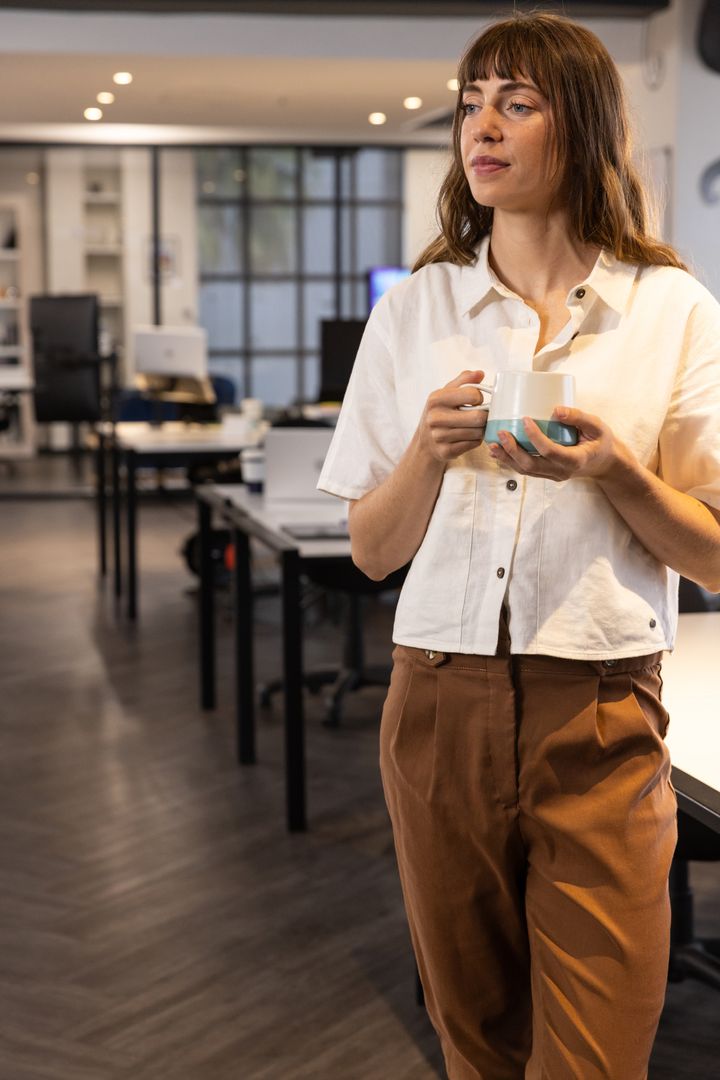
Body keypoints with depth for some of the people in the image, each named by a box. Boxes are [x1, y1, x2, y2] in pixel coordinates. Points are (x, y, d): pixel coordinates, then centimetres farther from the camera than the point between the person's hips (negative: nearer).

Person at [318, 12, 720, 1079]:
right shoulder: (413, 310, 6)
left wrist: (614, 469, -17)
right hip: (442, 703, 3)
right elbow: (372, 549, 7)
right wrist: (430, 449, -12)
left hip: (600, 717, -2)